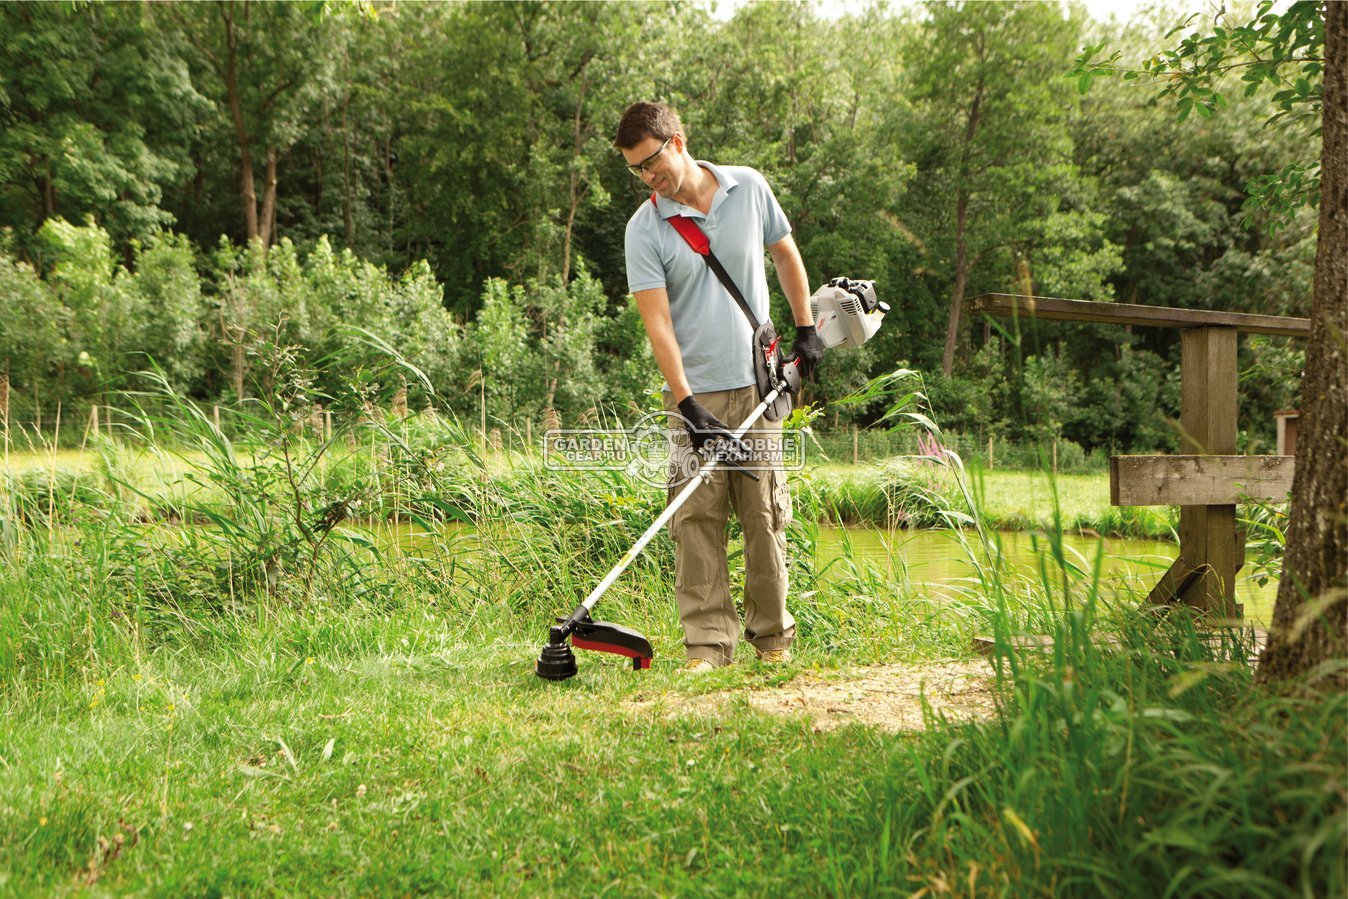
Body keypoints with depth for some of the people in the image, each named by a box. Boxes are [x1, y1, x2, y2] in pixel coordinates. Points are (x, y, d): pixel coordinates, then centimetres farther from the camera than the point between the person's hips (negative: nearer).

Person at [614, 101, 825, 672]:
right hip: (694, 393, -1)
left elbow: (785, 253, 18)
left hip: (758, 383, 1)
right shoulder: (644, 229, -5)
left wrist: (806, 329, 16)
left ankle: (772, 635, 14)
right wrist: (688, 404, -18)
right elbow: (657, 322, -10)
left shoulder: (749, 188, 3)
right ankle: (708, 642, -2)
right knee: (696, 519, -7)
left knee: (765, 515, 3)